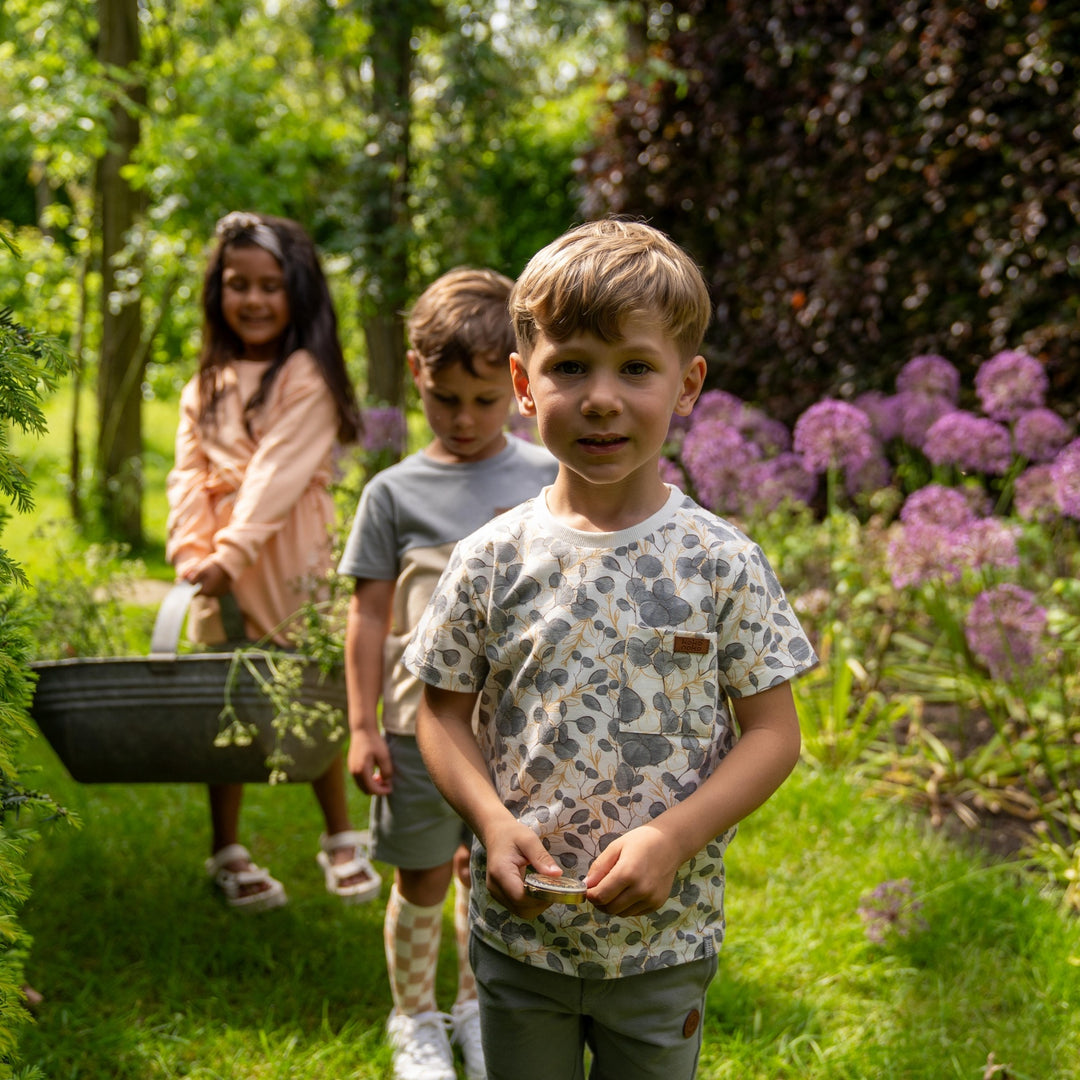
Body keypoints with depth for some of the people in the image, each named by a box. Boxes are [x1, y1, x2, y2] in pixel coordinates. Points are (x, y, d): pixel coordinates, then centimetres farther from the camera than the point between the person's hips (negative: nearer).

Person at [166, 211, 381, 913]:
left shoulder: (306, 378, -6)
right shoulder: (207, 386, 12)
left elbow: (278, 472, -16)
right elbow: (190, 473, 2)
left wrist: (231, 551, -25)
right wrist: (192, 551, -14)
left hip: (290, 559, -4)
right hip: (220, 569, 4)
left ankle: (342, 838, 23)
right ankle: (227, 851, 21)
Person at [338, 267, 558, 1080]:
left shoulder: (545, 479, -1)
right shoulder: (394, 492, -4)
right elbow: (369, 616, -1)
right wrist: (362, 727, -3)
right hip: (421, 724, -1)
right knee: (422, 880, 11)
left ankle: (477, 1005, 39)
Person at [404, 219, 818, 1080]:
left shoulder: (724, 564, -10)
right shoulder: (491, 561, -6)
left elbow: (773, 733, -7)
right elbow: (444, 710, 2)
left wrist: (672, 839, -19)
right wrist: (493, 822, -14)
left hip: (666, 939, -1)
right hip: (517, 933, 1)